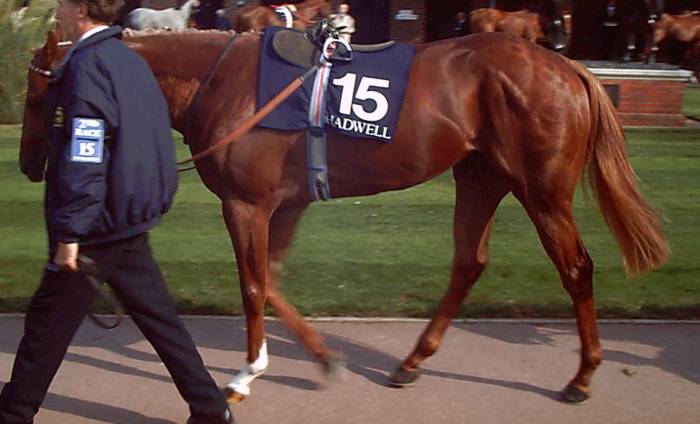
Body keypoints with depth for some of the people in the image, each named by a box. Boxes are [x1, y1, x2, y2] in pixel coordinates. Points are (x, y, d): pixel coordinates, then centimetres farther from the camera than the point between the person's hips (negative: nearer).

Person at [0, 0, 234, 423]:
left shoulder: (87, 63, -16)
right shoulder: (131, 60, 11)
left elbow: (84, 158, -22)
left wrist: (69, 233, -20)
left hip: (97, 228, -8)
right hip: (132, 222, 8)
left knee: (47, 324, 6)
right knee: (159, 318, 12)